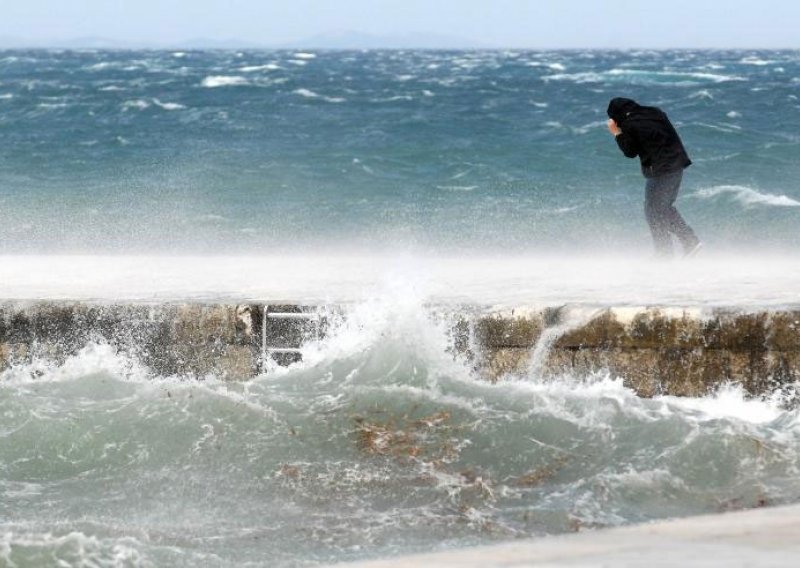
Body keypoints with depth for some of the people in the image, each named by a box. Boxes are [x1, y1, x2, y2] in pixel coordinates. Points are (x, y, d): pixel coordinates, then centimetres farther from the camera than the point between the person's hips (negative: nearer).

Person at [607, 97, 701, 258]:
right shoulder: (655, 112, 12)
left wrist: (617, 134, 4)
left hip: (660, 171, -8)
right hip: (678, 165, 8)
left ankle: (664, 253, 6)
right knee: (666, 208, 21)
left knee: (654, 211, 4)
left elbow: (630, 152, -3)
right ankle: (691, 241, 15)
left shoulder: (629, 125, -11)